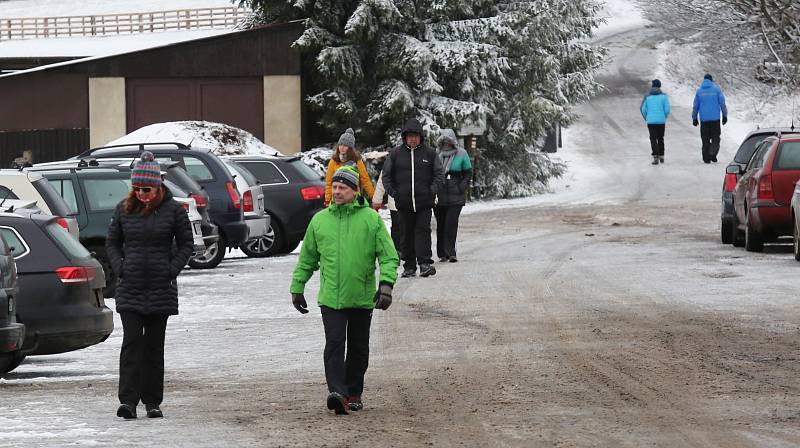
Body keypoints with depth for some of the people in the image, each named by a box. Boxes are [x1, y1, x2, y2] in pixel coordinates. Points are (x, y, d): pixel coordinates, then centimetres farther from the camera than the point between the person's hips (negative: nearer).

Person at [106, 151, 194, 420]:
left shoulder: (172, 210, -2)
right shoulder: (124, 209, 4)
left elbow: (186, 244, 5)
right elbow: (112, 243, 13)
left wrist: (172, 270, -6)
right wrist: (119, 268, -2)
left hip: (161, 288, -1)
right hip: (130, 289, 1)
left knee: (154, 346, 6)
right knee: (131, 342, -9)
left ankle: (153, 402, 13)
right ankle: (128, 400, -14)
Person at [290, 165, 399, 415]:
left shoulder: (371, 219, 0)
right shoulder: (319, 220, 7)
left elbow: (389, 256, -3)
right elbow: (307, 259, 16)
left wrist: (386, 284, -16)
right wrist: (297, 287, 15)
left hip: (362, 298, 0)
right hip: (330, 298, 0)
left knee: (358, 348, 11)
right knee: (334, 344, -15)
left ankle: (354, 393, 25)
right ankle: (337, 392, -25)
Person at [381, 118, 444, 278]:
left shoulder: (430, 153, 4)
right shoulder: (395, 153, 6)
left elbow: (439, 174, 8)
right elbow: (386, 175, 11)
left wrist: (432, 190, -5)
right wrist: (392, 192, -1)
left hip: (424, 202, -1)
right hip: (404, 203, 1)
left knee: (423, 230, -10)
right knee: (407, 234, 6)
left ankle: (425, 263, -14)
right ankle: (409, 266, 11)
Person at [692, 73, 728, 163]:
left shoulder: (699, 91, 4)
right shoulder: (716, 89, -2)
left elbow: (695, 106, 7)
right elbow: (722, 103, -2)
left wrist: (694, 118, 15)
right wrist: (725, 115, 7)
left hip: (704, 119, 2)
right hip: (715, 119, -2)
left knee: (705, 139, 8)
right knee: (715, 137, 6)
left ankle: (706, 158, 6)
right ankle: (713, 154, -14)